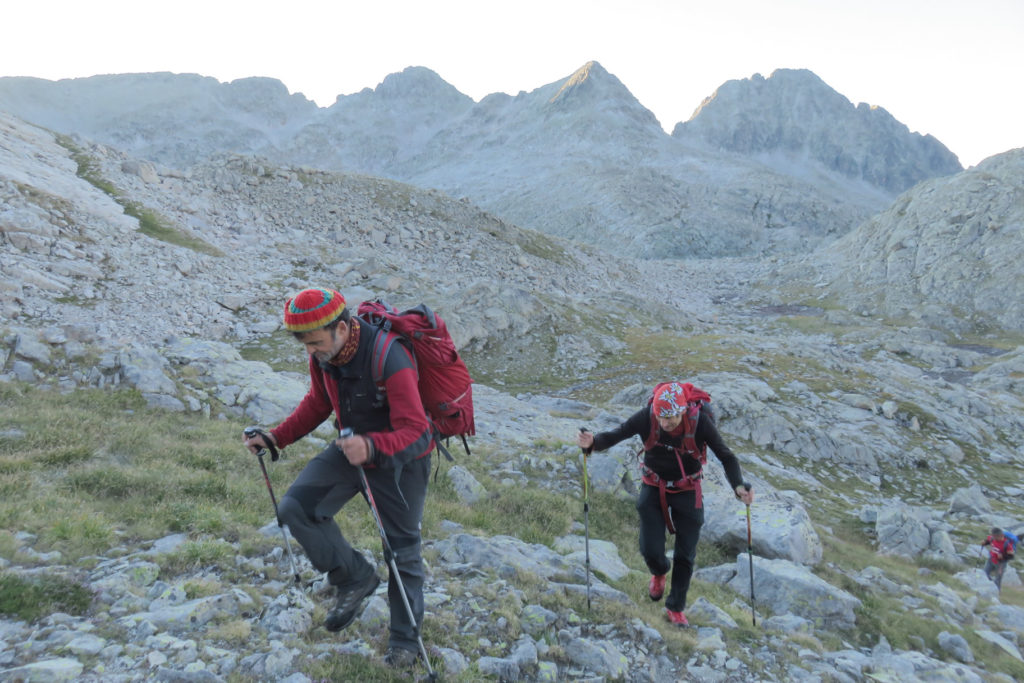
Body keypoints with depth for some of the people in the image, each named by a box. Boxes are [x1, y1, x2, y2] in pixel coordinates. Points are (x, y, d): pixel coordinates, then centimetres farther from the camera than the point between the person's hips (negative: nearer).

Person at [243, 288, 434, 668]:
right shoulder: (322, 356, -11)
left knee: (402, 551, 6)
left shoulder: (390, 358, -34)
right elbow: (317, 404, 9)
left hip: (401, 456, -6)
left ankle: (405, 640, 28)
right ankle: (355, 578, 9)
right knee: (295, 508, -10)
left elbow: (416, 433, -36)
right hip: (353, 446, 6)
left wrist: (372, 447, -55)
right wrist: (276, 437, -2)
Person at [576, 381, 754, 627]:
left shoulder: (700, 421, -25)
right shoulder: (646, 417, -24)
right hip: (653, 489, 1)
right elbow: (615, 434, -23)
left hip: (687, 492, 0)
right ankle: (659, 573, 37)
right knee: (650, 550, -2)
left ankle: (675, 608, 29)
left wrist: (739, 485, -37)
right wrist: (592, 442, -45)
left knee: (685, 556, 6)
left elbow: (726, 456, -19)